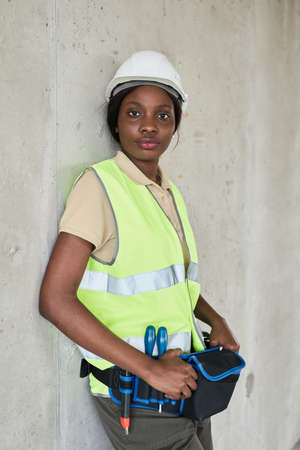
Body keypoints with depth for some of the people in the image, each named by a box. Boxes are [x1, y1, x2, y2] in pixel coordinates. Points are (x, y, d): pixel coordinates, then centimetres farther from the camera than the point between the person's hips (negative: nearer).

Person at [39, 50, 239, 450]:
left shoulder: (170, 193, 8)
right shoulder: (98, 186, -14)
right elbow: (55, 300, -22)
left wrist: (216, 321, 5)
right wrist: (150, 368, -23)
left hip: (186, 382, 7)